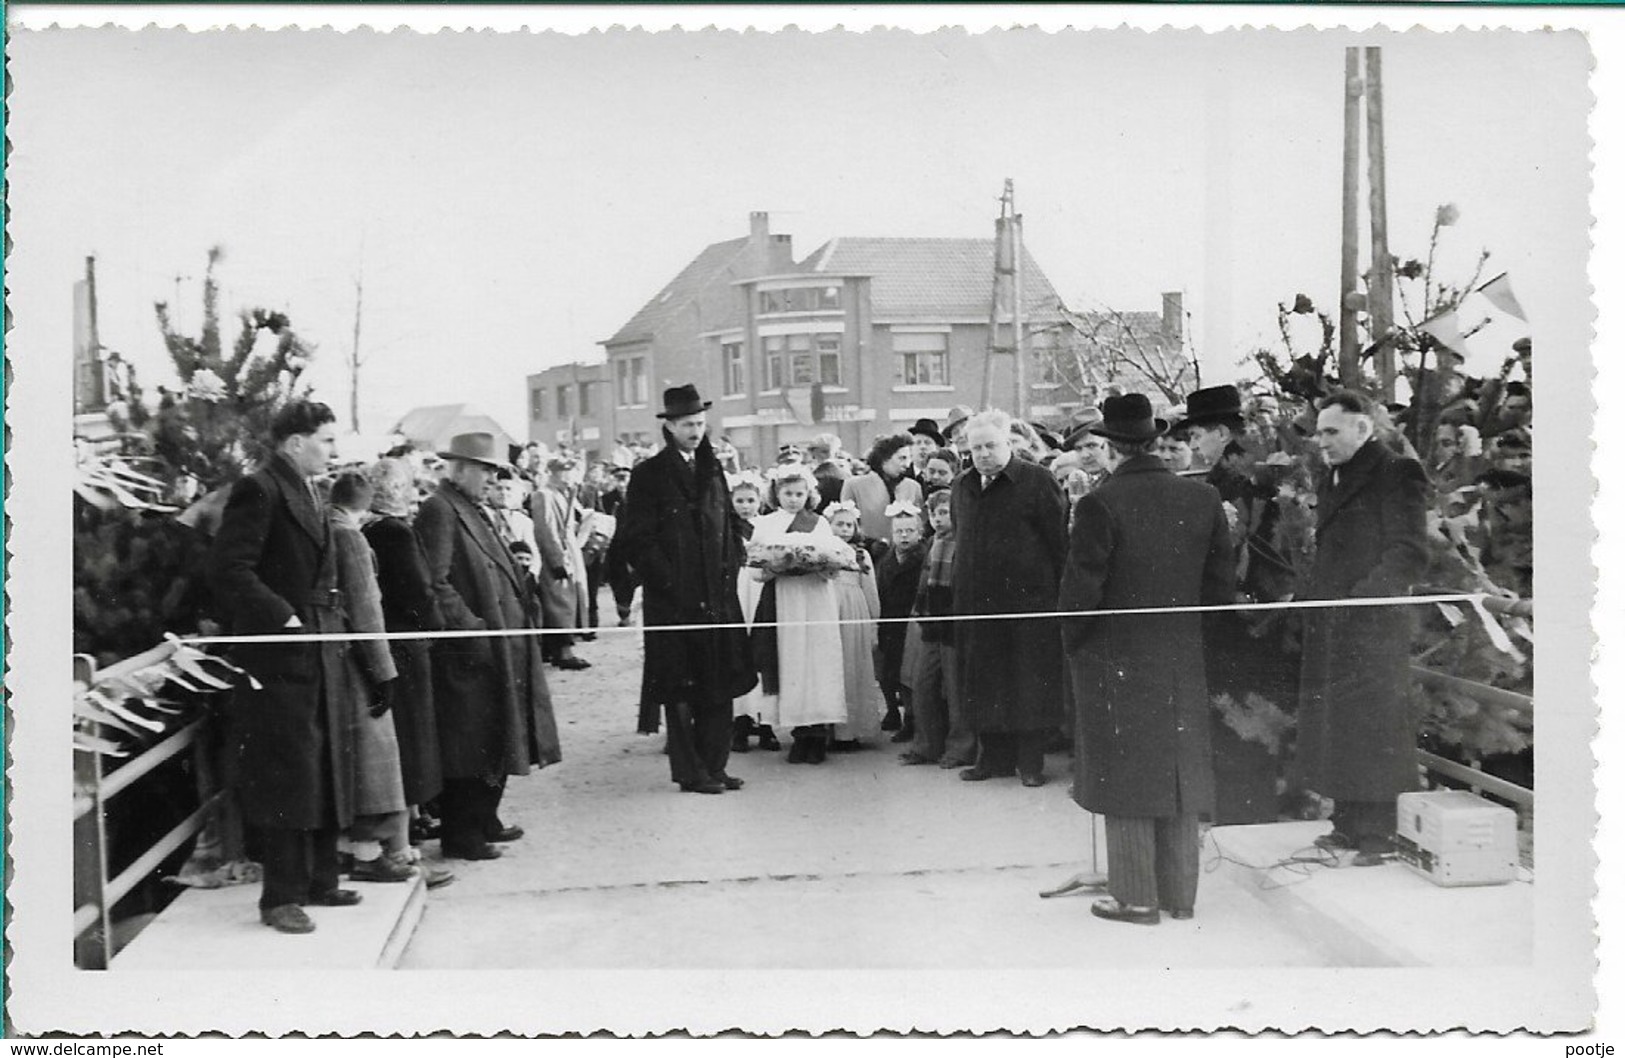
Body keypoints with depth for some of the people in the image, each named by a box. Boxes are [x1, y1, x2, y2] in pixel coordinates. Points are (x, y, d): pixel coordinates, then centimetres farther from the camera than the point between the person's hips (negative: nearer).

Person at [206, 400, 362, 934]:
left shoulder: (307, 494, 17)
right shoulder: (259, 490, -12)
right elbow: (229, 570, -19)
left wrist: (332, 619, 11)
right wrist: (283, 617, -22)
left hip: (320, 655, 9)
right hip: (281, 656, -9)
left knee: (326, 771, 14)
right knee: (288, 775, -4)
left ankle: (318, 881, 24)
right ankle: (281, 896, 5)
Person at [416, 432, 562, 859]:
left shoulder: (475, 510, 18)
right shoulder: (439, 511, -13)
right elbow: (435, 583, -20)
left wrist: (526, 607, 13)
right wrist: (471, 627, -21)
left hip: (503, 644, 10)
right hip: (470, 650, -10)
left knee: (495, 739, 16)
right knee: (470, 743, -3)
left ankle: (484, 820, 27)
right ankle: (460, 835, 5)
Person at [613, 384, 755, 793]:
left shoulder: (713, 472, 14)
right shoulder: (649, 475, -4)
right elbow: (636, 541, -9)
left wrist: (729, 572, 5)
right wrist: (668, 582, -14)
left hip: (717, 598, 6)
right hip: (673, 601, -6)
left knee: (721, 686, 7)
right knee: (680, 689, 0)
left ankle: (714, 766, 16)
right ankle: (690, 772, 7)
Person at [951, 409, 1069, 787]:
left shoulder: (1037, 482, -5)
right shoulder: (962, 487, 13)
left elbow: (1057, 540, -6)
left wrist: (1056, 589, -11)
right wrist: (960, 589, 15)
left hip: (1027, 597, -6)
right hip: (975, 598, 6)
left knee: (1029, 680, 0)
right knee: (982, 681, 8)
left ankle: (1030, 760, 8)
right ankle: (993, 756, 18)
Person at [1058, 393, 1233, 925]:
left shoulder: (1101, 504, -17)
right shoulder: (1204, 498, -1)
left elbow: (1082, 585, -15)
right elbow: (1219, 580, 5)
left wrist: (1074, 642, 1)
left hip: (1116, 661, -5)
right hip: (1183, 660, 5)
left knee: (1127, 776, 5)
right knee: (1179, 772, 14)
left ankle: (1136, 897, 10)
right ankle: (1180, 894, 22)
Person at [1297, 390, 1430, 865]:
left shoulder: (1396, 475, -8)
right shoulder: (1331, 479, 18)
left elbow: (1410, 555, -14)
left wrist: (1360, 598, -22)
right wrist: (1307, 596, 12)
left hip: (1374, 628, -8)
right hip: (1329, 629, 8)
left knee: (1373, 730, -4)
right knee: (1334, 728, 10)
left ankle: (1380, 836, 4)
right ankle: (1349, 825, 19)